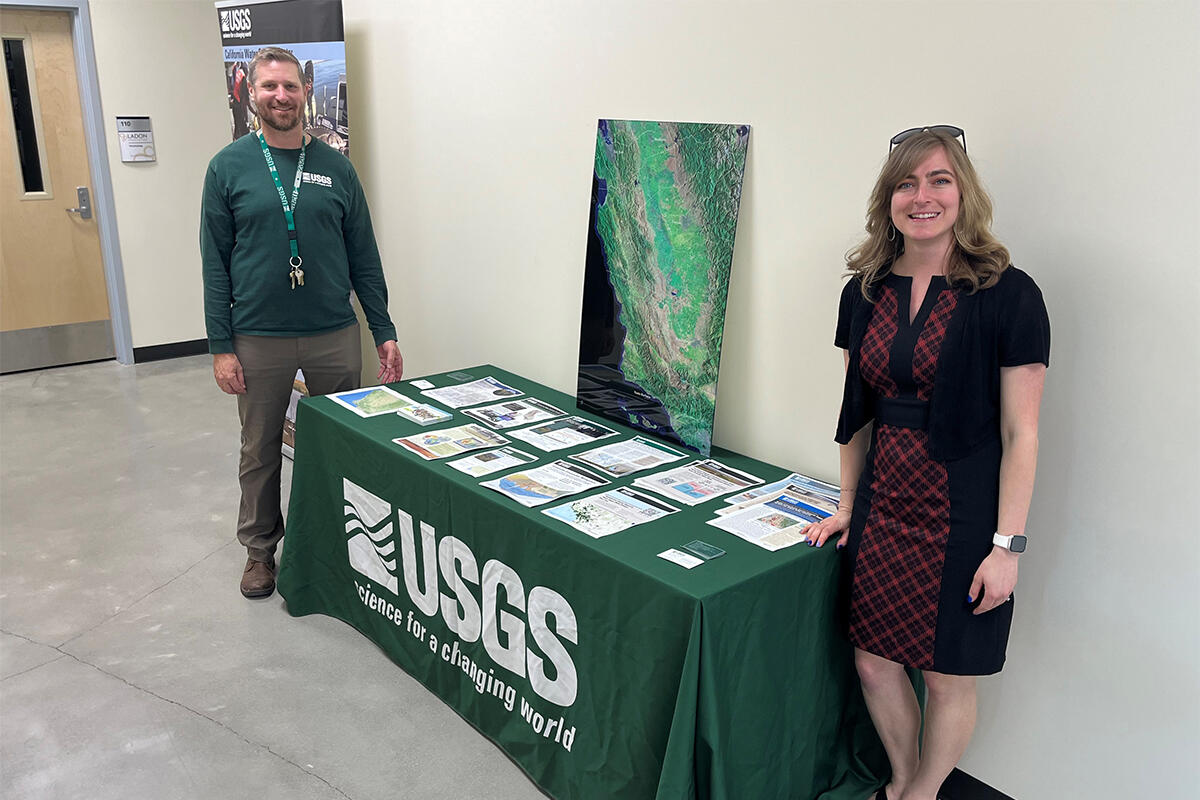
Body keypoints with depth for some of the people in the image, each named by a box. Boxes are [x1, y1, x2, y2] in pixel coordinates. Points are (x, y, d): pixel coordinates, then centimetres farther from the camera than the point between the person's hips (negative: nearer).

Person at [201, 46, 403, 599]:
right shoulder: (229, 168, 0)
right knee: (260, 453, 11)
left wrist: (385, 333, 2)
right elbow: (215, 263, -1)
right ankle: (260, 549, 31)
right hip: (258, 341, -1)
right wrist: (221, 347, -6)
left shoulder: (335, 168, 4)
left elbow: (364, 258, 6)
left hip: (335, 336, 1)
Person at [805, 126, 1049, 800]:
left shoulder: (1008, 295, -11)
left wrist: (1007, 545, -12)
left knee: (948, 677, 9)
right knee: (874, 661, 13)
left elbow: (1020, 434, -10)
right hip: (883, 503, 5)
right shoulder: (866, 292, 5)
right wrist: (848, 505, 12)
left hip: (962, 510, -4)